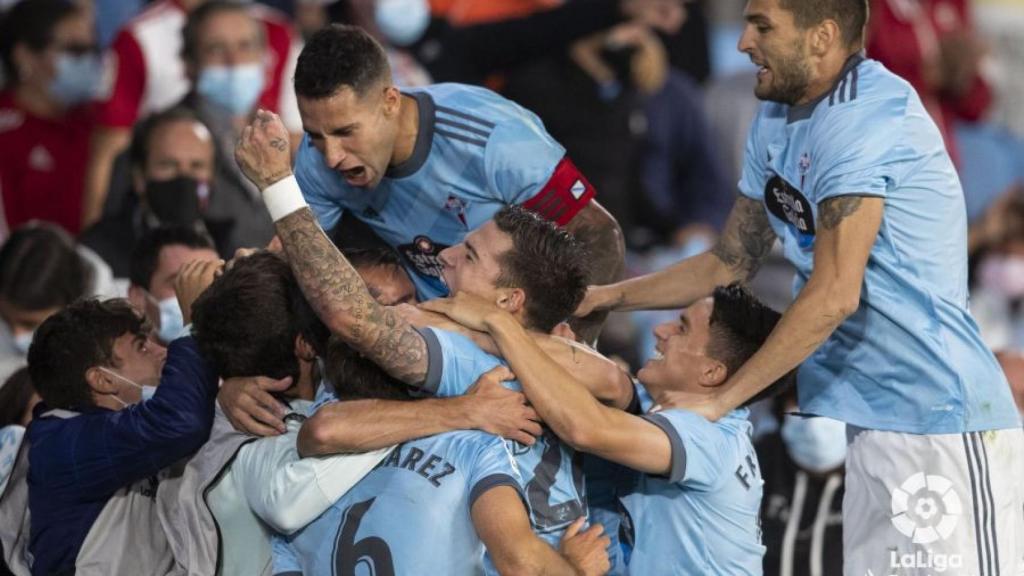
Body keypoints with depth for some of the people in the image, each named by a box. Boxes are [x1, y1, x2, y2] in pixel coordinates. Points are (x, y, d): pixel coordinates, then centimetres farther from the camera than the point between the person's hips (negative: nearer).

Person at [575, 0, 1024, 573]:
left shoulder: (863, 114, -18)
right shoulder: (776, 122, 12)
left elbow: (834, 295, -22)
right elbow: (732, 263, 23)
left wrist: (717, 401, -17)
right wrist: (607, 297, 17)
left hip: (941, 423, -10)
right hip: (877, 420, 10)